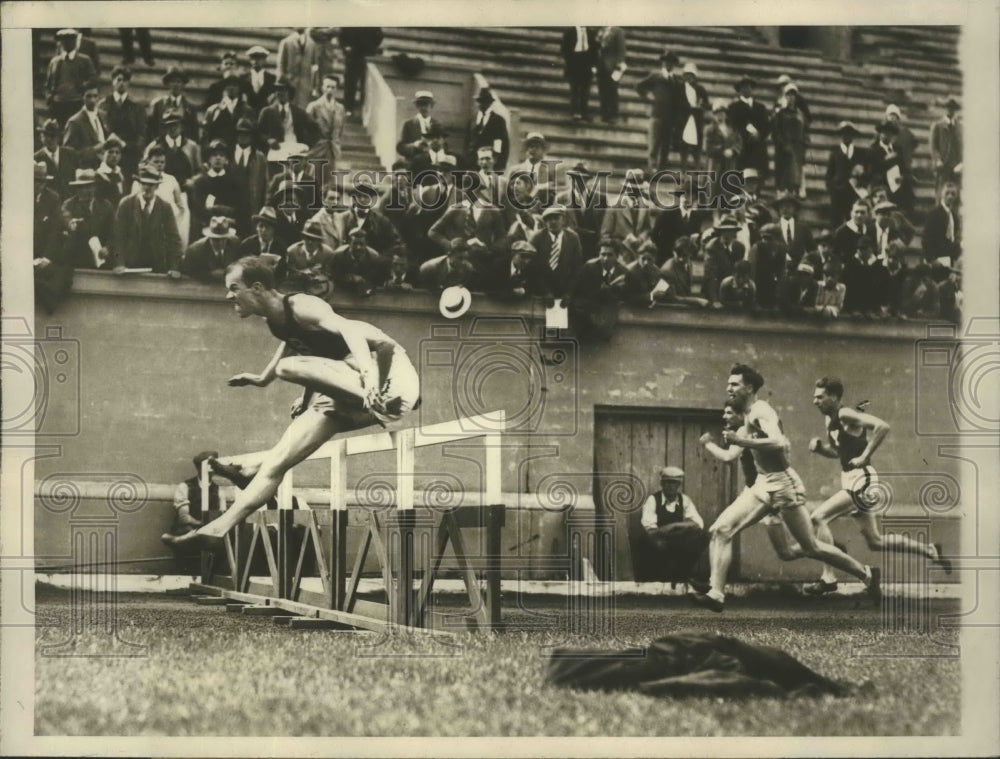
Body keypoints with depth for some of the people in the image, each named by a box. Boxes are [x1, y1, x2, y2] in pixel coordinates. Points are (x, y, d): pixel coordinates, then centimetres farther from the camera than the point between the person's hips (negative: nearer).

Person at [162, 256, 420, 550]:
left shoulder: (301, 307, -16)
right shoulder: (275, 320, 9)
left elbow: (348, 330, -34)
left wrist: (369, 375, -51)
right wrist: (262, 379, 44)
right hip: (337, 391, 8)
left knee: (290, 366, -33)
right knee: (276, 462, 1)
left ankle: (380, 400, -41)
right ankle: (216, 529, 0)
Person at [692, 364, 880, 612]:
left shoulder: (760, 412, -16)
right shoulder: (749, 415, 11)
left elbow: (779, 443, -34)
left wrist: (742, 440, -35)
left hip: (782, 484, -9)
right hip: (763, 485, 9)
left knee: (811, 548, 4)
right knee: (720, 530, -8)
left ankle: (867, 574, 22)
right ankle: (716, 594, -13)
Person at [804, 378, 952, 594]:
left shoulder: (846, 415, -15)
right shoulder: (830, 420, 12)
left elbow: (882, 426, -28)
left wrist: (864, 457, -24)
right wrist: (819, 447, 5)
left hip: (861, 481, -10)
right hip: (851, 481, 10)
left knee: (819, 517, -17)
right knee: (875, 542, 15)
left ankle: (828, 578, -14)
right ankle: (929, 550, 26)